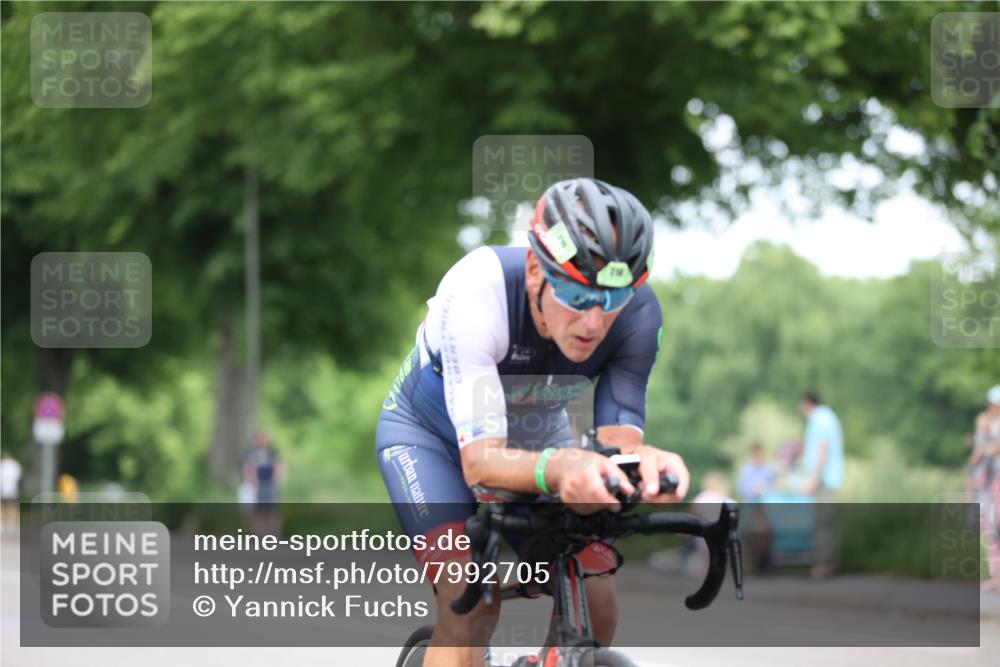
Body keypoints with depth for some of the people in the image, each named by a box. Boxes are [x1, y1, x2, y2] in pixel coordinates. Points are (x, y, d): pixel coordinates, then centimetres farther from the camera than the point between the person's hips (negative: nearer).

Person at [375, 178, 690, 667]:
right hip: (430, 431, -4)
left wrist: (645, 462, -54)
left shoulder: (638, 313, -28)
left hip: (533, 437, 4)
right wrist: (560, 467, -65)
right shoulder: (478, 291, -39)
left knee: (595, 608, -13)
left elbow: (617, 441, -29)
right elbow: (479, 462, -43)